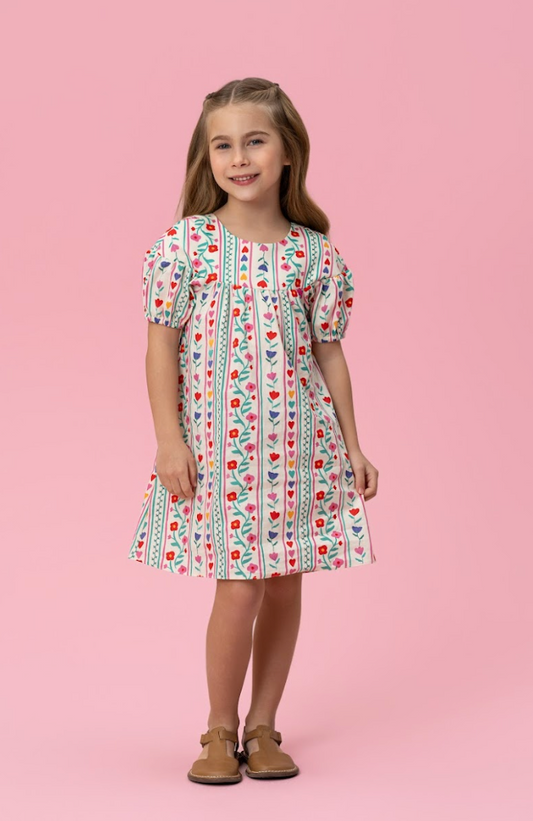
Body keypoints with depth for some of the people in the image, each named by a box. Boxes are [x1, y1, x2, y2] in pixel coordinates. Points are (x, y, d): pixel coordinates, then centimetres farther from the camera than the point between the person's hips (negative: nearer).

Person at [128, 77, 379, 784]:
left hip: (299, 443, 3)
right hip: (218, 445, -3)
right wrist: (170, 438, -9)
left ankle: (263, 725, 24)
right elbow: (162, 343, -2)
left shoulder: (316, 253, 4)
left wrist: (352, 444, 8)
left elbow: (329, 353, 9)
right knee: (240, 589, -5)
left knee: (286, 585, 7)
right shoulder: (187, 242, -2)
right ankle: (221, 728, 16)